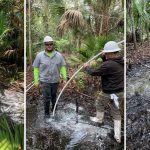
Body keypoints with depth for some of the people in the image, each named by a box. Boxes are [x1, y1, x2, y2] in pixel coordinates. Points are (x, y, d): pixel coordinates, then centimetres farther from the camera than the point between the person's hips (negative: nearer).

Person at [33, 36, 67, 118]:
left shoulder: (59, 55, -3)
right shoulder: (40, 55, -8)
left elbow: (62, 67, 4)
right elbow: (36, 68, -2)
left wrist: (64, 78, -2)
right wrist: (36, 80, -3)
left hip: (55, 81, 2)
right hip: (45, 81, -2)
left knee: (53, 96, 18)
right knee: (46, 98, -1)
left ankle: (54, 109, 41)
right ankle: (46, 113, 19)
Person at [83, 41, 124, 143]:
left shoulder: (108, 65, -28)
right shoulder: (121, 61, -1)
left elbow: (95, 73, -16)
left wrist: (87, 68, 3)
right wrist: (104, 57, 7)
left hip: (109, 93, -7)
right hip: (120, 92, 7)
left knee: (99, 105, 25)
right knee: (116, 113, 17)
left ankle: (99, 119, 49)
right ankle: (118, 136, 21)